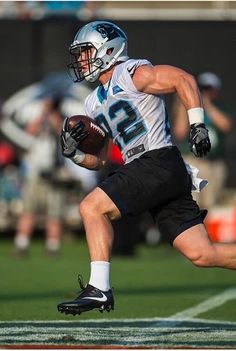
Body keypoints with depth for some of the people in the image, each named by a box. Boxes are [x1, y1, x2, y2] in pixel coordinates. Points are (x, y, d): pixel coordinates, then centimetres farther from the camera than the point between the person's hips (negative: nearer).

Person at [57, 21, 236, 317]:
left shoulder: (132, 74, -2)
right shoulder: (94, 104, 22)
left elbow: (184, 80, -10)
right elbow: (100, 161, 25)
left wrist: (197, 125, -17)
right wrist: (73, 152, 6)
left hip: (159, 162, -9)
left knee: (92, 207, -15)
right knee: (201, 255, 1)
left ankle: (99, 289, -16)